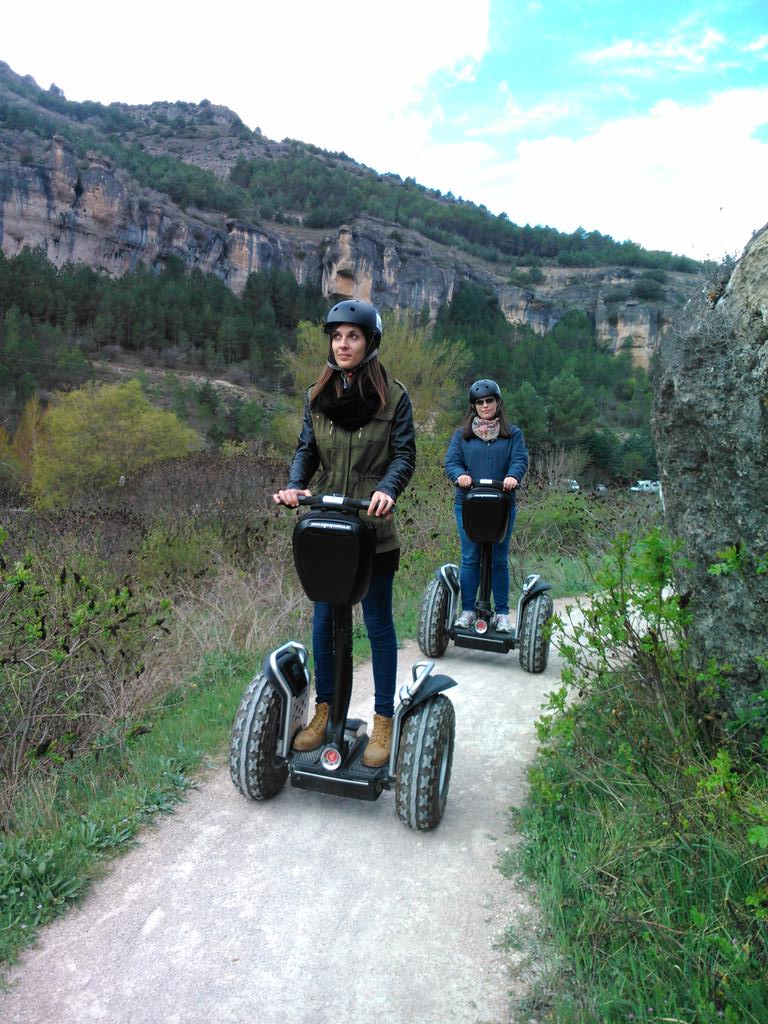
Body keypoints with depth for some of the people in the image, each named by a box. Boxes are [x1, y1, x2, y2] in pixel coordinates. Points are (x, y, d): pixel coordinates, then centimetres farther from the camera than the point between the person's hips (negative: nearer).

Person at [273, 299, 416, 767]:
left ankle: (384, 720, 19)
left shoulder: (394, 395, -4)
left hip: (373, 529, -4)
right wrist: (295, 485, -13)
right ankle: (325, 709, 30)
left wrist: (387, 489, -26)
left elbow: (405, 454, -6)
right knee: (324, 620, 13)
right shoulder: (318, 395, 7)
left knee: (378, 623, 5)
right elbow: (306, 449, 7)